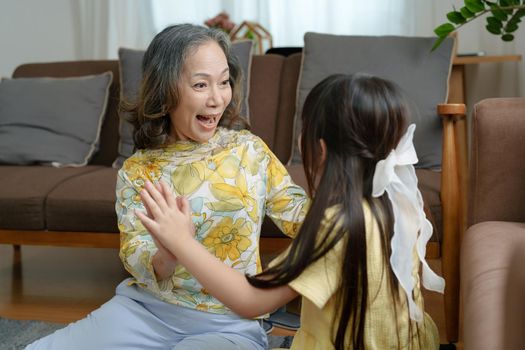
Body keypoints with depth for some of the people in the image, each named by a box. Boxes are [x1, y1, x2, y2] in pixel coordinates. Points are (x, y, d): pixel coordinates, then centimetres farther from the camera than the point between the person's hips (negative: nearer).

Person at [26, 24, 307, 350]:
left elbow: (300, 216, 0)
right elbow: (135, 260, -8)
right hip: (146, 309, 1)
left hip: (228, 323, -1)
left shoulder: (250, 150, 0)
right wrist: (166, 255, -31)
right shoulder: (137, 171, -1)